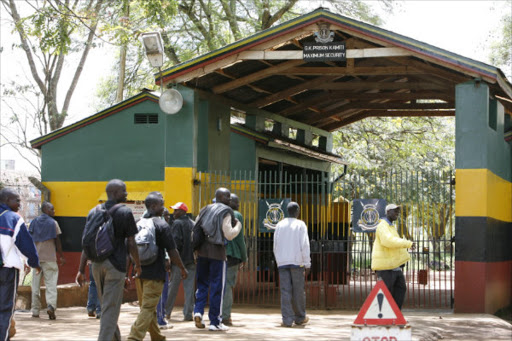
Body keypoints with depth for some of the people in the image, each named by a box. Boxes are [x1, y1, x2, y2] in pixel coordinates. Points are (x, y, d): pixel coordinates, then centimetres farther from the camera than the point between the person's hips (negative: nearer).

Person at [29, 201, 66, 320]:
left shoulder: (34, 222, 9)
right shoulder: (53, 223, -2)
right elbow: (57, 241, -4)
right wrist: (61, 256, 3)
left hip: (36, 257, 4)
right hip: (50, 257, -3)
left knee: (35, 285, 8)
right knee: (51, 284, -4)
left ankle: (35, 310, 7)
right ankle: (51, 305, -24)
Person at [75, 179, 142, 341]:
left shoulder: (93, 212, 9)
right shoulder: (125, 212, -6)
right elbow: (131, 243, -6)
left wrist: (81, 270, 8)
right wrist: (137, 265, 9)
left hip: (97, 265, 6)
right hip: (115, 266, -6)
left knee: (106, 306, 19)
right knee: (110, 308, -3)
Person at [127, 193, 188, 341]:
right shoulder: (162, 225, -10)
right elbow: (172, 251, -10)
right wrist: (183, 268, 2)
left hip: (139, 272, 7)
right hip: (155, 273, -7)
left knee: (148, 307, 17)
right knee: (148, 308, -6)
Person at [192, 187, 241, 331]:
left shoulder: (205, 210, 14)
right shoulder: (225, 212, -5)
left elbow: (194, 230, 14)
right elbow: (229, 235, -12)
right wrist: (238, 226, 4)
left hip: (202, 250, 5)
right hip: (217, 251, -5)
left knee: (202, 283, 16)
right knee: (217, 287, 1)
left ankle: (198, 311, -5)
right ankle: (215, 322, 4)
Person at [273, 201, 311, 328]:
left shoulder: (279, 225, 10)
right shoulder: (300, 225, -2)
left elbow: (275, 246, 14)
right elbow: (304, 245, -7)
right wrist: (307, 264, -3)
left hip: (282, 262, 3)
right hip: (296, 262, -3)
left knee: (285, 291, -1)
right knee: (298, 291, 7)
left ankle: (287, 320, -8)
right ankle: (300, 318, 17)